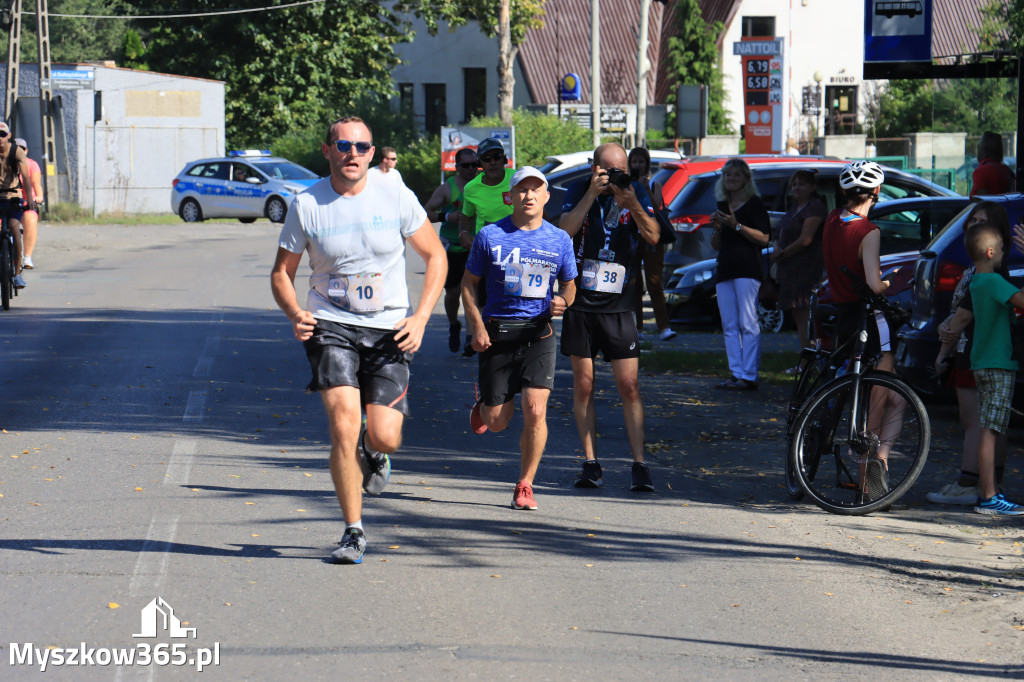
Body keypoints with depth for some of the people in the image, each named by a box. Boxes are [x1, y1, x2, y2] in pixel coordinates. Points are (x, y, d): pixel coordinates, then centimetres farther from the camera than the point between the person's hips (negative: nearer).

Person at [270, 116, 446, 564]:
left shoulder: (396, 198, -2)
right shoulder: (307, 206, -3)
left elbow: (435, 257, 7)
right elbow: (282, 272, 6)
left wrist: (420, 318, -5)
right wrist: (296, 314, -14)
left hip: (388, 330, 1)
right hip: (331, 326, -1)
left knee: (385, 437, -8)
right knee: (344, 423, -19)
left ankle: (373, 452, 33)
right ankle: (353, 532, -5)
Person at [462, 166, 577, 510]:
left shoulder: (559, 240, 4)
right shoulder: (490, 236, -1)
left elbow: (569, 284, 16)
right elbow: (469, 282, 6)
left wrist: (562, 301, -8)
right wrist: (477, 325, -6)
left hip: (538, 333, 1)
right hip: (497, 332, -1)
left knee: (535, 411, -14)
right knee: (497, 423, 4)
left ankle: (525, 485, 2)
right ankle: (483, 405, 43)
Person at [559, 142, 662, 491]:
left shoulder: (636, 193, 2)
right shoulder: (579, 192, 2)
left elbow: (653, 236, -9)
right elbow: (564, 232, -13)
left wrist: (633, 204, -23)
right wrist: (592, 195, -18)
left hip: (619, 306, -1)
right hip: (581, 302, 1)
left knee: (629, 385, -6)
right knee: (583, 384, 4)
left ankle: (639, 464, -3)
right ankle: (590, 462, 11)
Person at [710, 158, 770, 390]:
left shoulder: (754, 203, 0)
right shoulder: (722, 205, 20)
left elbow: (764, 238, -10)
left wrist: (737, 226, -16)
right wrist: (717, 228, 2)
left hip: (747, 269, -7)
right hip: (725, 270, 7)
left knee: (748, 324, -10)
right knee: (729, 326, 3)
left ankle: (749, 376, -13)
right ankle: (736, 373, 3)